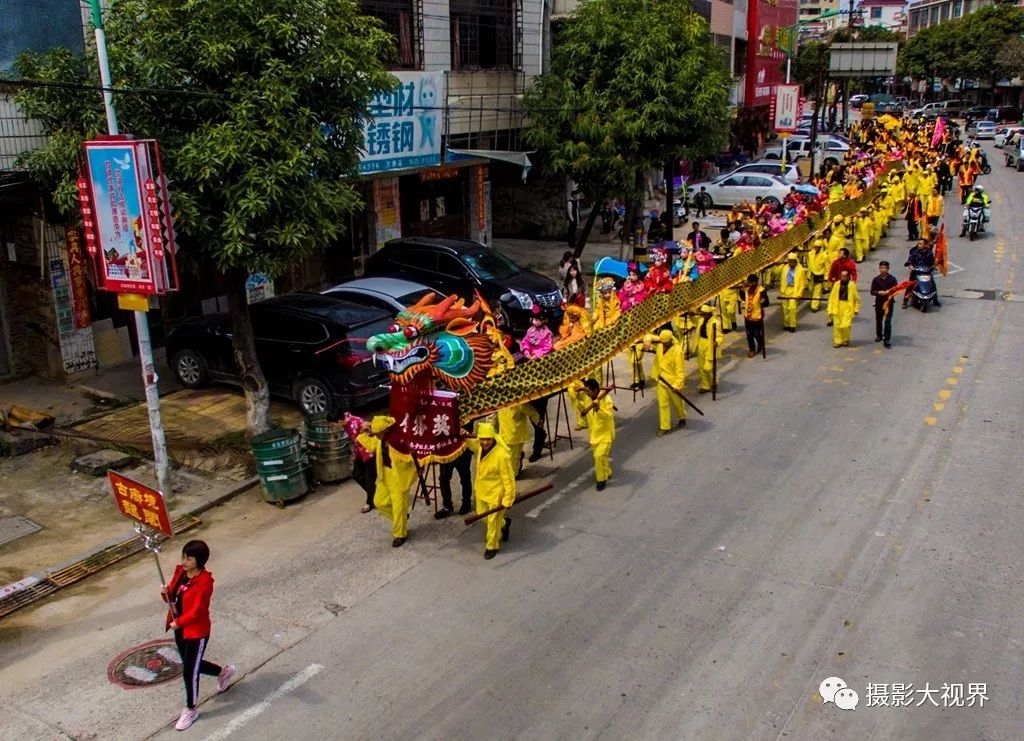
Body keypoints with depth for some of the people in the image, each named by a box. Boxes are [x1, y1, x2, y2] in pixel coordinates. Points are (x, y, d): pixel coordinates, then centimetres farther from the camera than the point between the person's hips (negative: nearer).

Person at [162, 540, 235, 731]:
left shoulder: (204, 581, -25)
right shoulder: (180, 572, -3)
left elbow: (197, 611, -26)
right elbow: (171, 598, 5)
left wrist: (178, 622, -32)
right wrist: (165, 593, -15)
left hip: (196, 632, -8)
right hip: (180, 629, 8)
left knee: (189, 671, 3)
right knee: (191, 664, 23)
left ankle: (191, 710, 24)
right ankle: (224, 671, 48)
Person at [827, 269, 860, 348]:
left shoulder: (852, 285, -3)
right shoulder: (836, 285, 4)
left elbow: (857, 298, 3)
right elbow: (832, 297, 6)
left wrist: (856, 309, 3)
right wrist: (830, 309, 3)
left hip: (848, 308, -3)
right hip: (837, 308, 3)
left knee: (845, 325, -9)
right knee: (837, 325, 5)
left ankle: (846, 340, 16)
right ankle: (838, 341, 20)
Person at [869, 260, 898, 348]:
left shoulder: (892, 279, -4)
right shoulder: (876, 279, 0)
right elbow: (872, 292, -1)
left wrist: (889, 292, -22)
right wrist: (879, 292, -20)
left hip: (889, 302, -3)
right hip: (879, 302, 3)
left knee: (888, 321, -10)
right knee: (878, 320, 18)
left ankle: (887, 339, -8)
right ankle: (879, 335, 39)